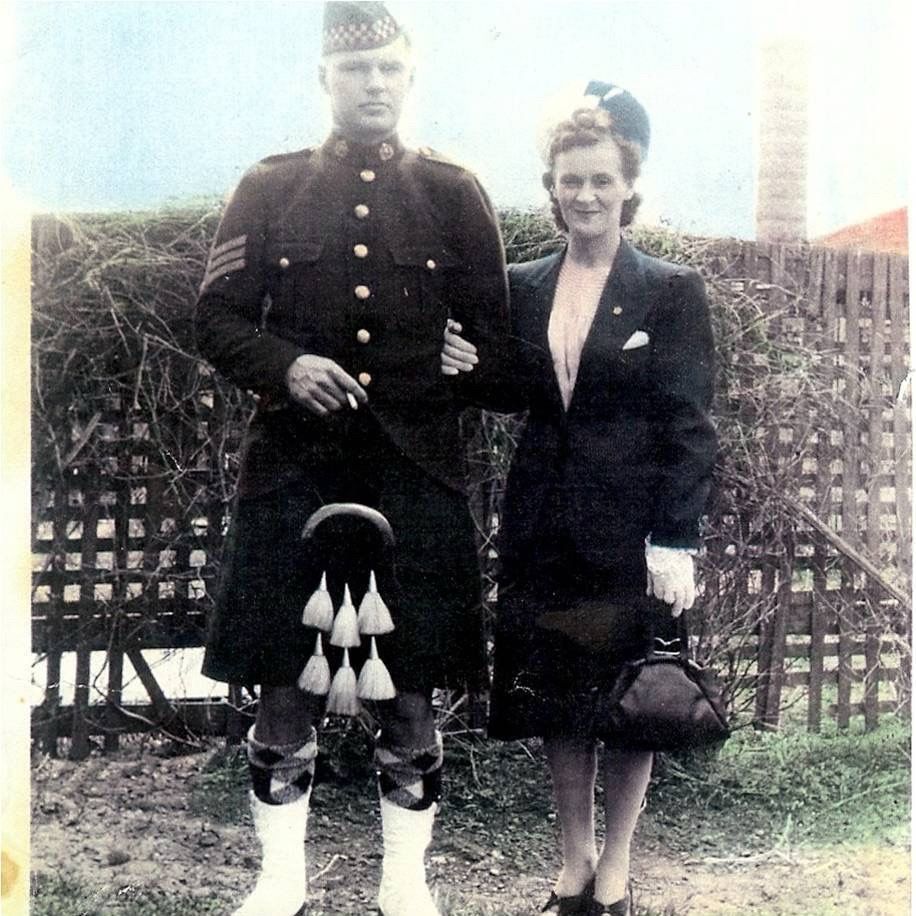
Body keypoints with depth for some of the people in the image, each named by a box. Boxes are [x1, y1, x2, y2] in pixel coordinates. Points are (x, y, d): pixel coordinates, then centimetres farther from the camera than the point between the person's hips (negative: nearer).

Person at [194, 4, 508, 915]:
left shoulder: (453, 193, 8)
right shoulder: (269, 188, 7)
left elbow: (494, 331, 8)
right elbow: (217, 315, 3)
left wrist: (456, 381, -9)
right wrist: (285, 366, -14)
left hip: (417, 470, 0)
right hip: (293, 464, 0)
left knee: (412, 687, 6)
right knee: (283, 682, 6)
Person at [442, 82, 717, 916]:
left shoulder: (671, 292, -3)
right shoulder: (522, 289, 7)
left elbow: (689, 428, -6)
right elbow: (520, 393, 12)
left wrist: (677, 540, -13)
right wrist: (467, 368, -9)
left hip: (631, 525, -3)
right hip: (544, 524, 3)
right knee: (558, 697, 11)